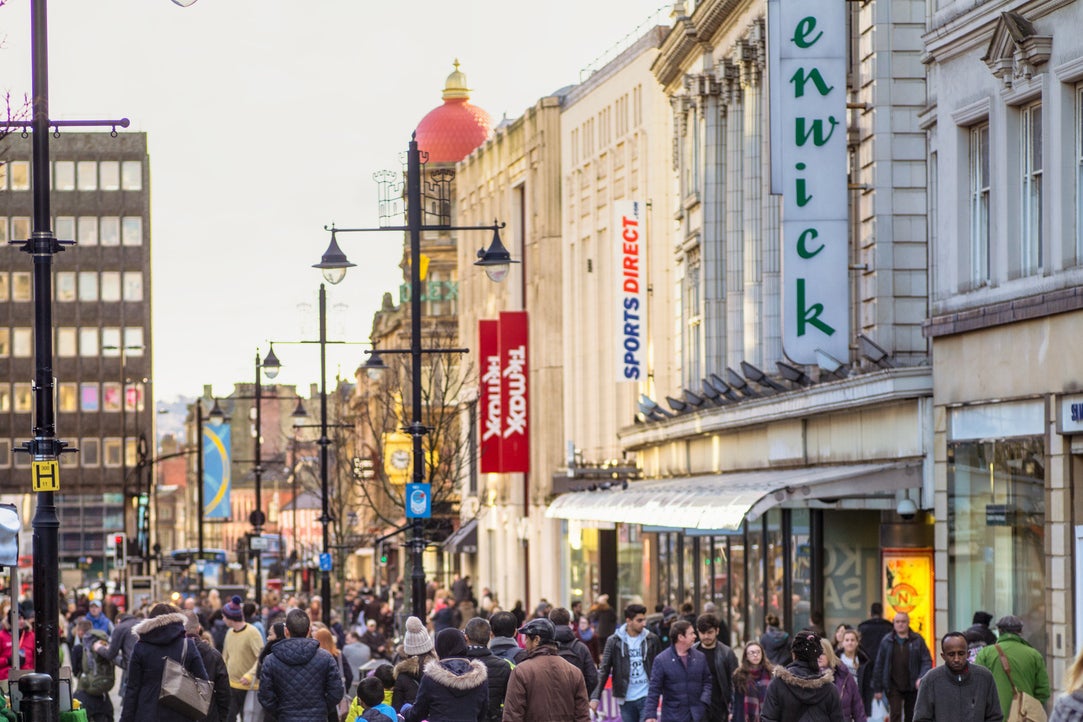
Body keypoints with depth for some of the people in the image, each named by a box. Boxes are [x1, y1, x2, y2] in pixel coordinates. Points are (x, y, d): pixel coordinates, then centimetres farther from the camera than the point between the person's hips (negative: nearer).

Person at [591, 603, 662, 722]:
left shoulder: (652, 640, 1)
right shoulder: (614, 641, -1)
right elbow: (603, 670, -2)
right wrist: (595, 697, -10)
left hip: (646, 697, -1)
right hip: (626, 699, 1)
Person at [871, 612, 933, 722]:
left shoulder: (917, 640, 0)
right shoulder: (887, 641, 2)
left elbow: (927, 661, -1)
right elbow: (879, 666, 4)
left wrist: (921, 678, -18)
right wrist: (877, 689, 2)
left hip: (912, 687, 1)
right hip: (894, 687, -1)